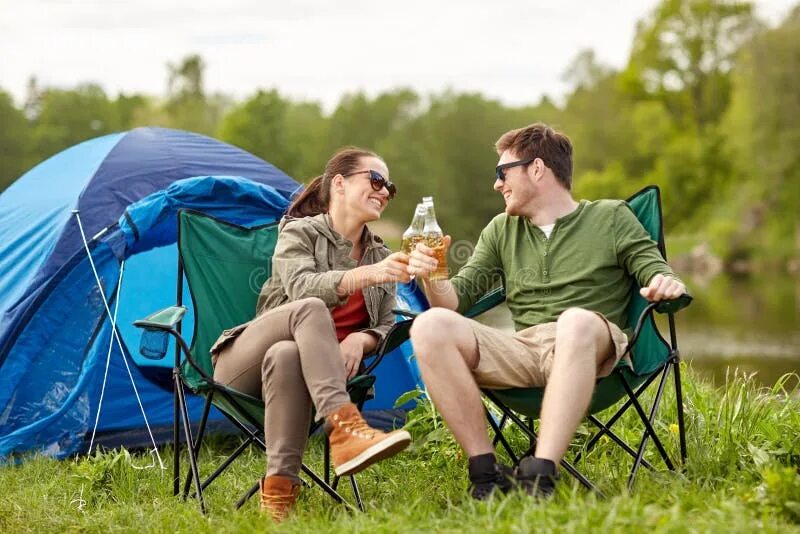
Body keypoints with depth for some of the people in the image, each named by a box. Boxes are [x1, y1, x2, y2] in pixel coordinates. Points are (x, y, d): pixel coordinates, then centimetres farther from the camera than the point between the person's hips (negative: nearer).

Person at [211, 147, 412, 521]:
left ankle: (278, 492, -46)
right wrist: (367, 274, -39)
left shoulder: (379, 255, 13)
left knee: (287, 355, -38)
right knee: (310, 309, -35)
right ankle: (345, 430, -53)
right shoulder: (300, 233, -3)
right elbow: (302, 287, -23)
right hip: (243, 370, -3)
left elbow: (386, 324, 7)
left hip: (303, 368, 3)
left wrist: (360, 339, -18)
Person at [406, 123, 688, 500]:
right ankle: (485, 471, -25)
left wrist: (666, 284, -19)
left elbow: (655, 271, 5)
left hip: (587, 348, -3)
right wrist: (432, 279, -5)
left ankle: (540, 474, -45)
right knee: (431, 327, -22)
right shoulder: (500, 231, 24)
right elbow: (457, 298, 17)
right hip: (521, 351, 4)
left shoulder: (610, 218, 14)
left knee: (576, 320, -39)